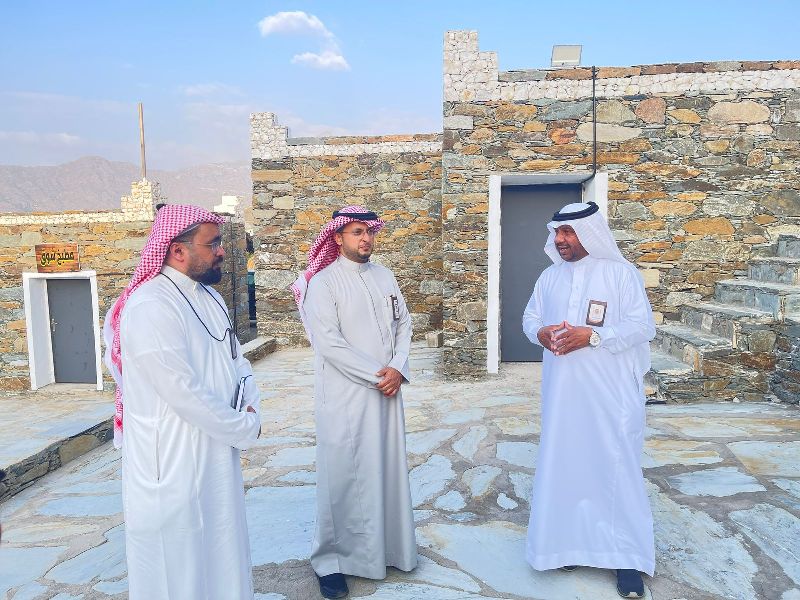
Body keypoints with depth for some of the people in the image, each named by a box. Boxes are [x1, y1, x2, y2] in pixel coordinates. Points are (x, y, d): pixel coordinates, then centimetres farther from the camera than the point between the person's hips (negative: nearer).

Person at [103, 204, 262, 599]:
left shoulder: (209, 297, 7)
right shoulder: (150, 308, -23)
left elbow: (237, 360, 11)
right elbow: (185, 394, -25)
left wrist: (250, 407, -7)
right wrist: (247, 429, -13)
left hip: (217, 452, 8)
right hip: (174, 463, -8)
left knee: (221, 553, 22)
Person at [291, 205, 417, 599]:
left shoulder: (385, 277, 9)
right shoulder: (323, 282, -9)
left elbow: (403, 324, 9)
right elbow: (328, 343, -16)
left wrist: (398, 368, -6)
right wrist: (376, 374, -14)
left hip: (386, 391, 5)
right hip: (344, 395, -5)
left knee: (388, 469, 13)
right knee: (344, 475, 4)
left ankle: (389, 545, 32)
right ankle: (331, 559, 22)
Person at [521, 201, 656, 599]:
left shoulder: (621, 272, -6)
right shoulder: (550, 276, 9)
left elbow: (643, 326, -10)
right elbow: (529, 317, 14)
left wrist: (592, 335, -22)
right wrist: (540, 332, -9)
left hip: (610, 391, -4)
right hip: (561, 390, 5)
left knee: (615, 465, 1)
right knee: (563, 461, 10)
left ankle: (627, 554, 16)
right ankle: (571, 540, 29)